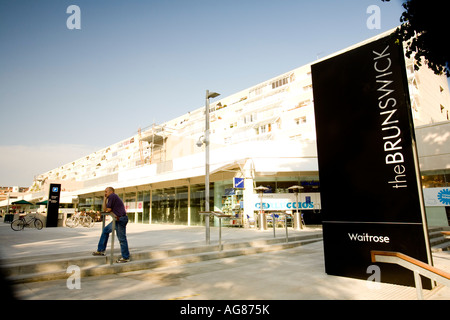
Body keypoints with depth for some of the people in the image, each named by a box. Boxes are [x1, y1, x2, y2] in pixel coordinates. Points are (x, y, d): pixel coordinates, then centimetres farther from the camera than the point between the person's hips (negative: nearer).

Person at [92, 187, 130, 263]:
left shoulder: (112, 196, -8)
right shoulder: (111, 198, 21)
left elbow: (108, 210, -10)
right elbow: (104, 209, 18)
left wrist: (107, 210, 13)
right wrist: (105, 199, 15)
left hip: (121, 219, -10)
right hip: (117, 219, 10)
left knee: (122, 238, -3)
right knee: (106, 230, 17)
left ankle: (126, 257, 6)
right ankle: (101, 250, 24)